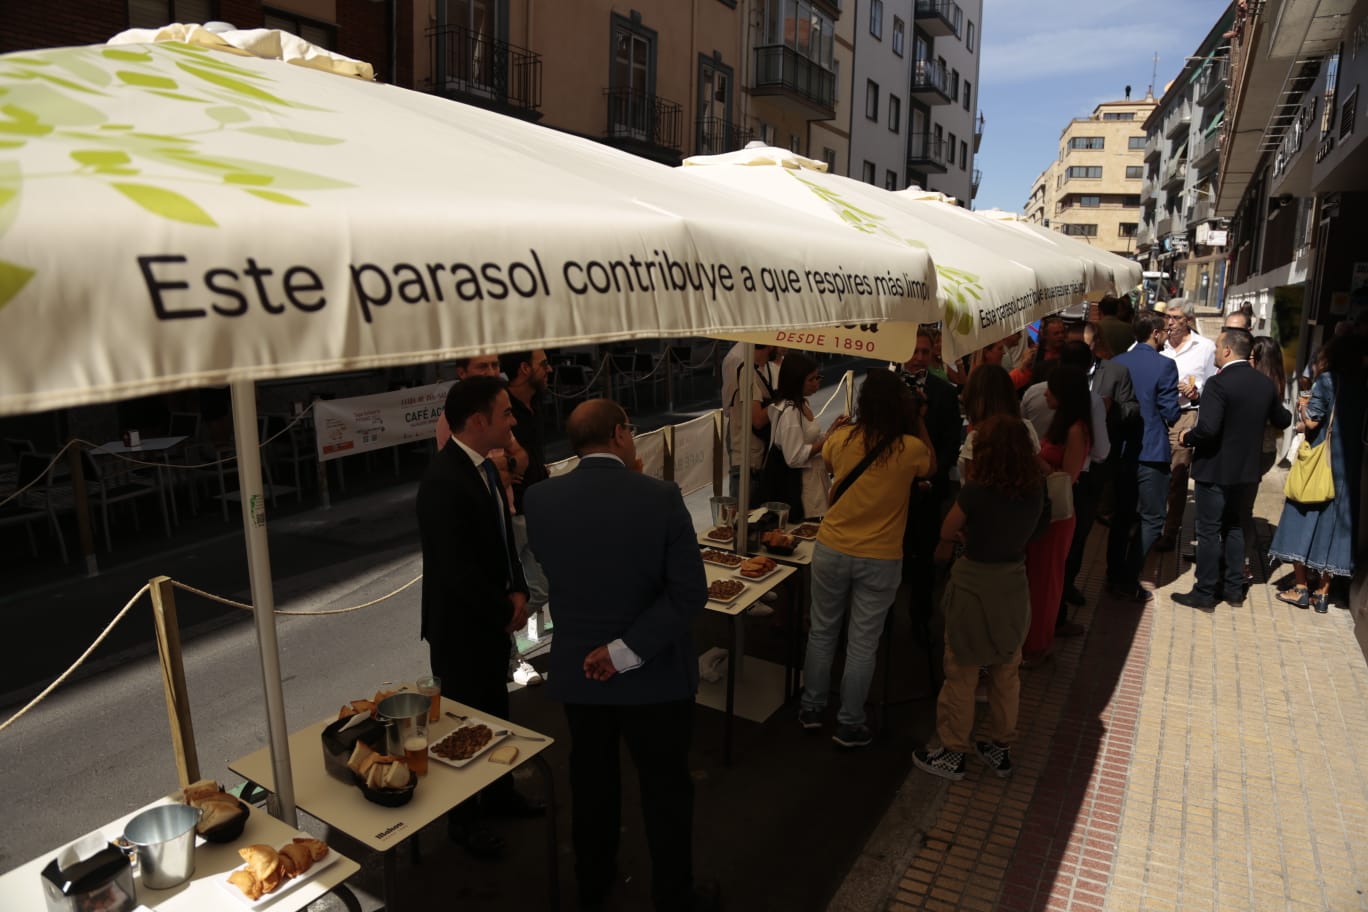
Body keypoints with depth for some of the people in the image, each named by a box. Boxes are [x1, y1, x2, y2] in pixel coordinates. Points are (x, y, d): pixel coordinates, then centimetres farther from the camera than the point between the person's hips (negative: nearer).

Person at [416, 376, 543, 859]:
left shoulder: (483, 465, 1)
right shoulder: (443, 482, -28)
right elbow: (458, 571, -28)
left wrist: (518, 591, -3)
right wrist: (505, 612, -15)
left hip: (493, 617, 8)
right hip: (461, 626, -8)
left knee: (495, 708, 24)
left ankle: (499, 791, 45)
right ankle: (463, 819, 33)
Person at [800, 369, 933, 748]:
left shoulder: (841, 439, -10)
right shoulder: (911, 448, -15)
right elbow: (932, 466, 10)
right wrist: (917, 421, 8)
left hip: (831, 551, 2)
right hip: (880, 560, -2)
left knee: (822, 632, 18)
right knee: (862, 644, 10)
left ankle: (811, 708, 31)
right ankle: (849, 725, 22)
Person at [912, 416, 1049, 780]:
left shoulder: (976, 491, -21)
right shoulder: (1035, 492, -5)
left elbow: (946, 533, -8)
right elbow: (1029, 532, 7)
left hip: (974, 589, -5)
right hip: (1014, 588, 6)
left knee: (962, 676, 9)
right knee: (1006, 675, 19)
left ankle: (953, 753, 22)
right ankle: (1001, 749, 34)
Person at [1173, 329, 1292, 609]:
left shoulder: (1218, 383, -20)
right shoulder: (1265, 383, 3)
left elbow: (1208, 428, -28)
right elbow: (1282, 420, 15)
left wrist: (1187, 438, -10)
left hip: (1216, 470, -7)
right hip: (1247, 471, 7)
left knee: (1209, 531, 2)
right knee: (1234, 528, 18)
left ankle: (1205, 593, 8)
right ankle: (1235, 589, 25)